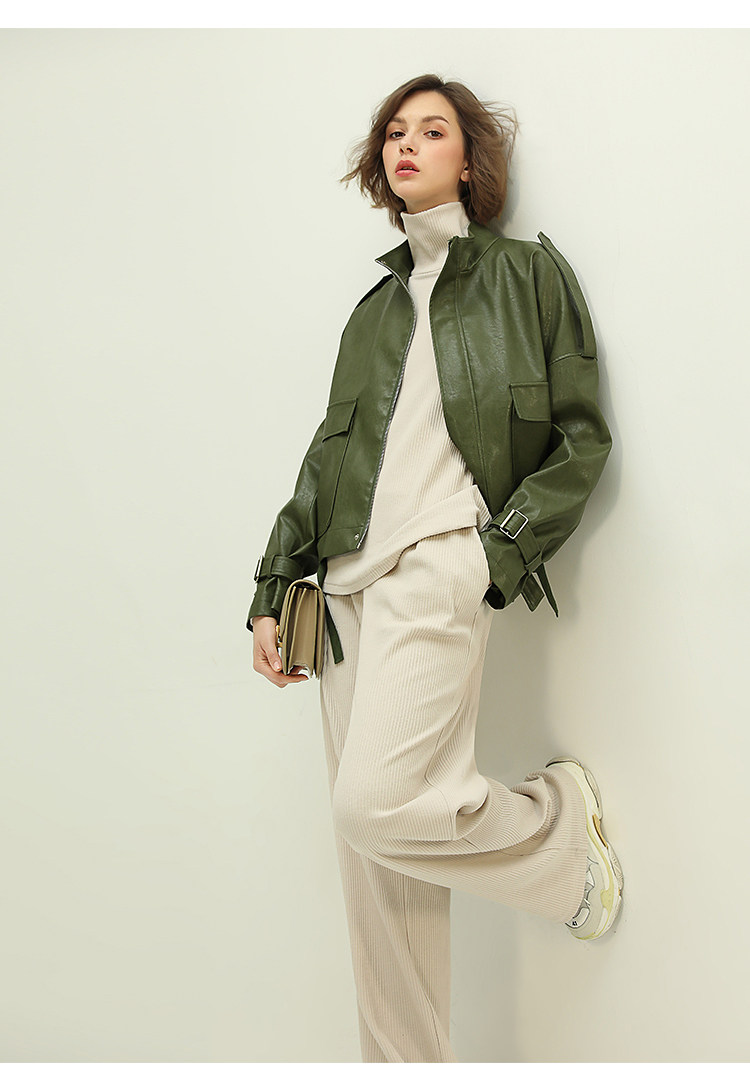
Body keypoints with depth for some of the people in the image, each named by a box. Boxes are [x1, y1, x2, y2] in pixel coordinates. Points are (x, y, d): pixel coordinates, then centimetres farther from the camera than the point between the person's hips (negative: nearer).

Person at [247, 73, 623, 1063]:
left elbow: (583, 440, 4)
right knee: (373, 866, 5)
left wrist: (507, 550, -9)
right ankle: (407, 1064, 21)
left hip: (441, 567, -5)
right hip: (349, 582, 6)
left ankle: (561, 819, 8)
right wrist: (274, 589, 12)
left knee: (377, 802, -20)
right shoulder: (376, 305, 23)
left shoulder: (526, 273, 10)